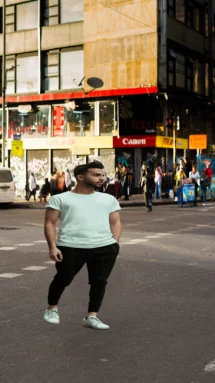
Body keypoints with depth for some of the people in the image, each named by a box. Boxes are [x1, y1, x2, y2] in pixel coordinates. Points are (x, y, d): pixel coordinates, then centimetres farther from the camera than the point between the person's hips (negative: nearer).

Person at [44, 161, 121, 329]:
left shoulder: (109, 199, 18)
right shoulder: (60, 199, 7)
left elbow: (115, 222, 17)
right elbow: (50, 223, 4)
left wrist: (115, 242, 2)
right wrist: (52, 246, -7)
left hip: (105, 247, 3)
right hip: (70, 247, -2)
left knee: (100, 281, -1)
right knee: (63, 279, 6)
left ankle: (92, 316, 12)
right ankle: (52, 308, 31)